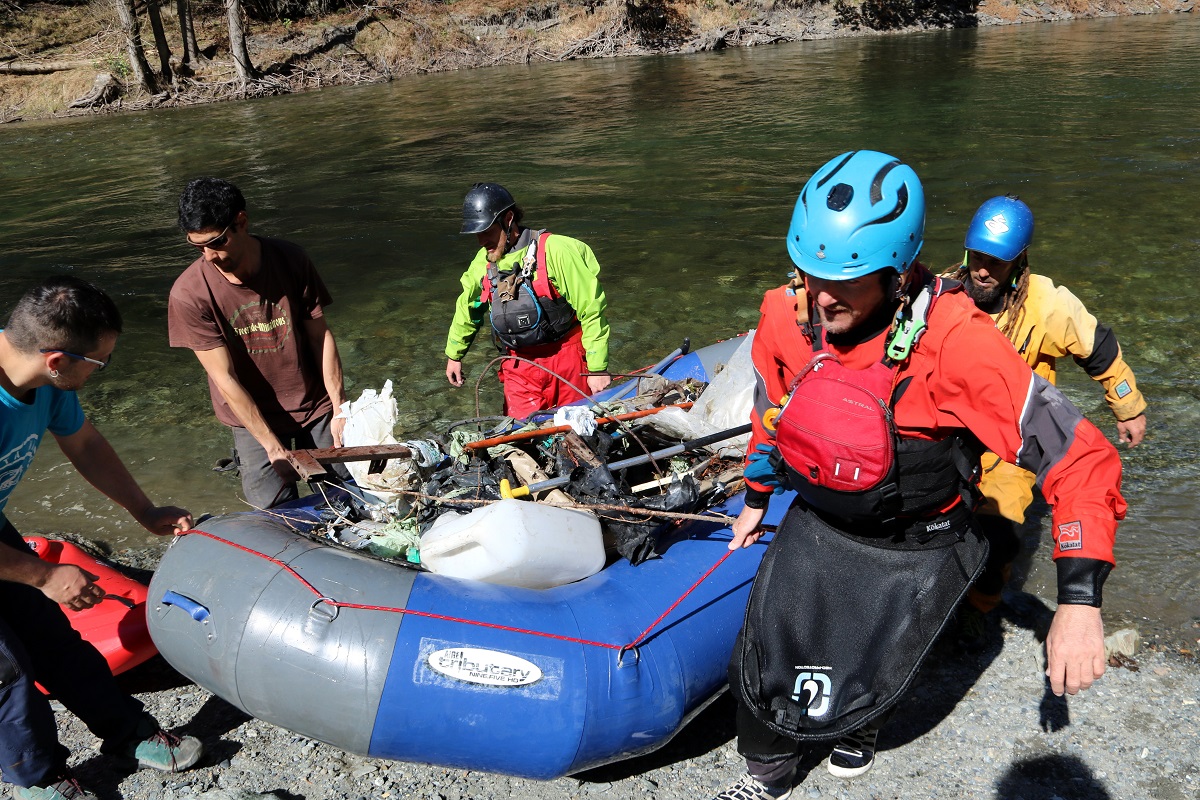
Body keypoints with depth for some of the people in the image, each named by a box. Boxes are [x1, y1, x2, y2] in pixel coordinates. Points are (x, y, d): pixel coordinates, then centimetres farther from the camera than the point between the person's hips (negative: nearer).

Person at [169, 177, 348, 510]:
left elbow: (320, 335, -3)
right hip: (254, 418, -2)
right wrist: (273, 448, -18)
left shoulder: (289, 259, -9)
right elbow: (225, 379, -16)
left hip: (316, 406, 2)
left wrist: (340, 410, -7)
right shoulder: (189, 293, -17)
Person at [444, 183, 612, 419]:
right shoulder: (483, 262, 2)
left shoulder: (554, 250, -17)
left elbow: (591, 308, -16)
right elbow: (467, 307, 20)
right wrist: (454, 354, 28)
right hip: (519, 366, 4)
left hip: (567, 360, -4)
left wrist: (597, 368, -15)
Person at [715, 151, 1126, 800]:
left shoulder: (955, 342, -31)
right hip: (815, 522, 4)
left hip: (916, 551, -4)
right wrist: (755, 498, 19)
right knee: (760, 670, 5)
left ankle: (861, 726, 41)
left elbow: (1081, 460, -26)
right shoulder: (785, 315, -16)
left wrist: (1080, 602, -32)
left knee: (851, 691, 1)